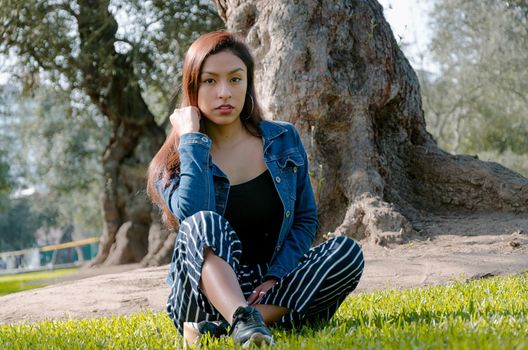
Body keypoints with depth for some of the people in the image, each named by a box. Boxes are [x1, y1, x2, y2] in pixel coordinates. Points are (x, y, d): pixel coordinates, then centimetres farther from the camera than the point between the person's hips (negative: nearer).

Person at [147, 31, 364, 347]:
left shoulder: (284, 140, 8)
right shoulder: (173, 162, 0)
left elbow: (307, 220, 9)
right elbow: (193, 215, -22)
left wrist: (275, 277, -8)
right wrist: (192, 138, -13)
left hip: (268, 292, 3)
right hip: (203, 296, -3)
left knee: (347, 251, -24)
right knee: (205, 224, -31)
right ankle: (245, 322, -55)